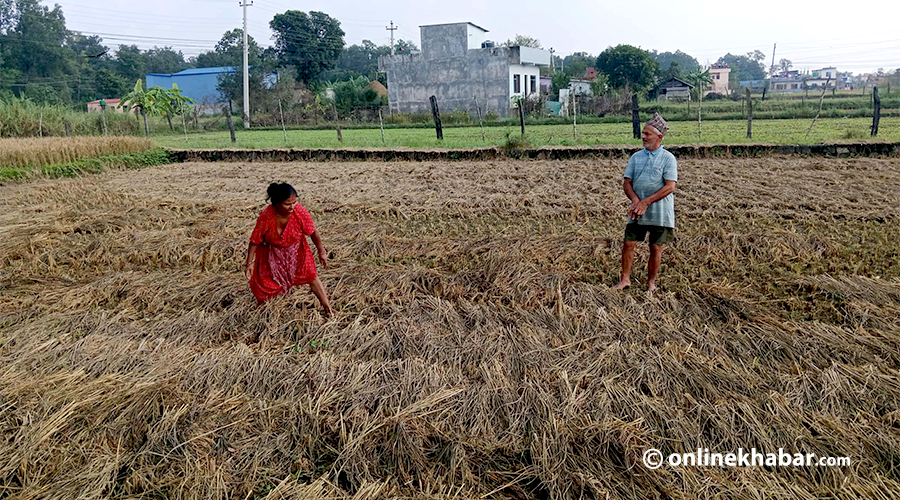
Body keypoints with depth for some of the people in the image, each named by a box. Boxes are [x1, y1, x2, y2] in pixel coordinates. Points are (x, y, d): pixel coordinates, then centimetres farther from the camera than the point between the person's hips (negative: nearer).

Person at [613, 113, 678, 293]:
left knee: (656, 248, 3)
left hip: (660, 213, -3)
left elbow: (670, 187, -12)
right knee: (628, 244, 1)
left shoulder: (668, 158, -5)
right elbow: (627, 182, 6)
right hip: (637, 212, 4)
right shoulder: (636, 157, 8)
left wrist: (646, 202, -18)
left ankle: (651, 282, 19)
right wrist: (635, 200, -13)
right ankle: (625, 279, 14)